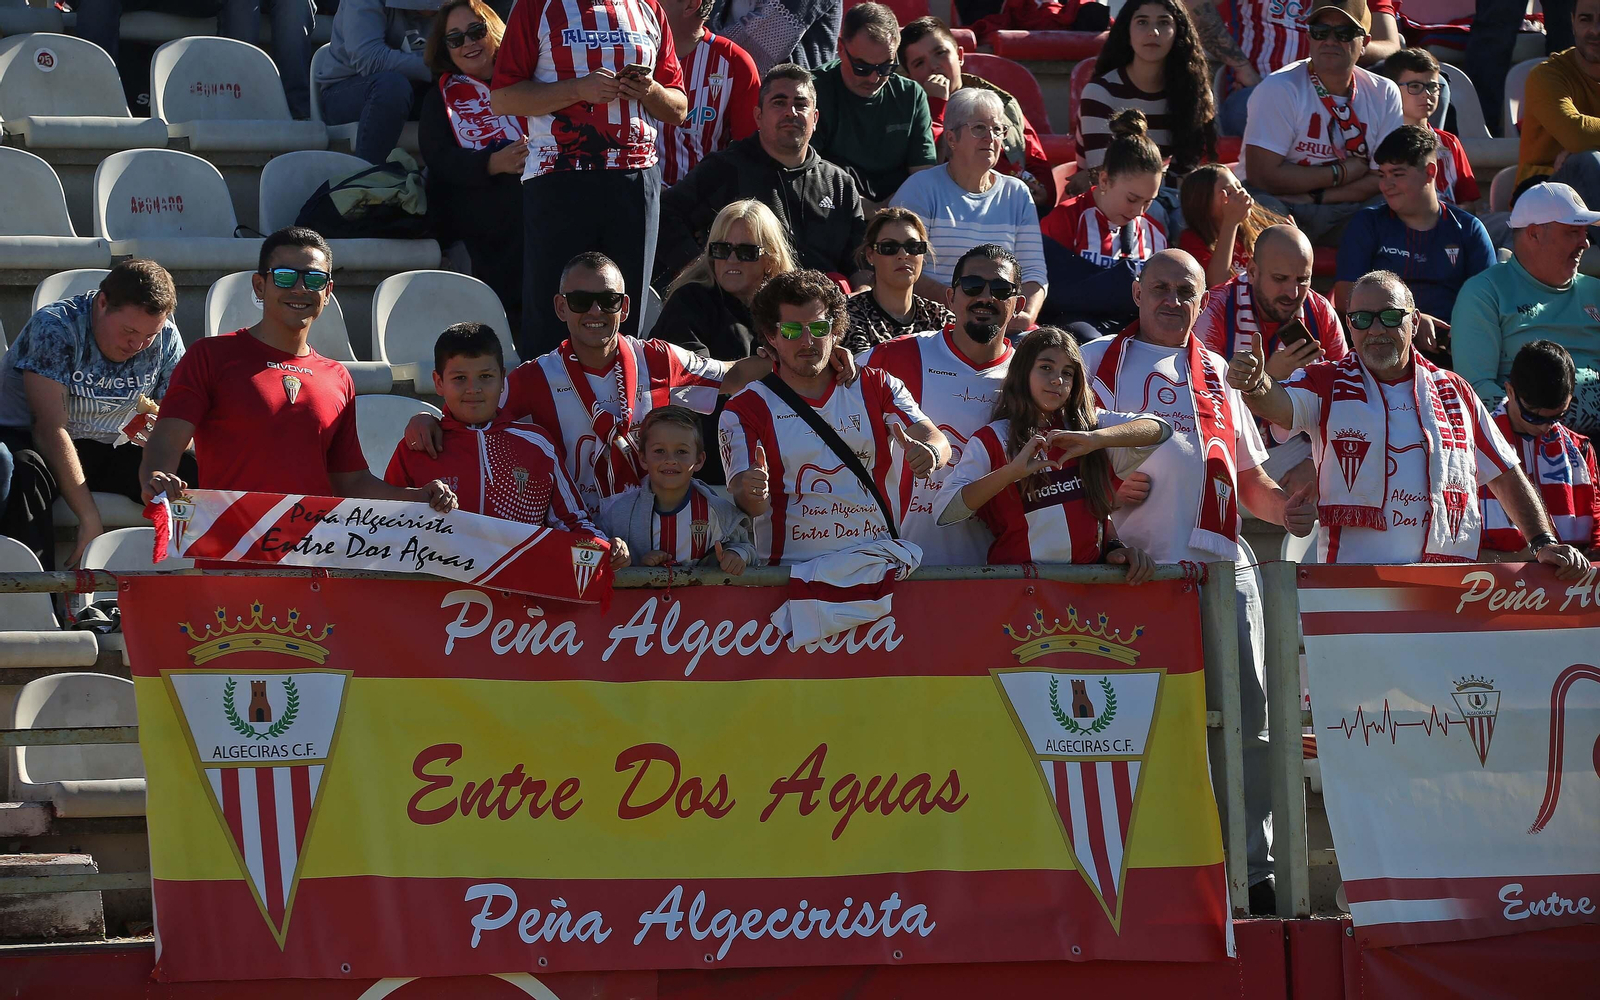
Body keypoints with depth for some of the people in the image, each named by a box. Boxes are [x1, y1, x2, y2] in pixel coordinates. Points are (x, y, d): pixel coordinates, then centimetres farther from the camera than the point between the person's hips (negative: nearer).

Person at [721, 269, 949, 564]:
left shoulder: (876, 387, 14)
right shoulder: (746, 408, 7)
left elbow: (936, 440, 1)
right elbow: (750, 504, -3)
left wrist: (930, 453, -24)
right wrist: (752, 495, -28)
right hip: (793, 569, -2)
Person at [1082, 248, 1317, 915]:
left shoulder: (1219, 377, 21)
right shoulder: (1097, 362, 10)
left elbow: (1248, 477, 23)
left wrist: (1284, 507, 3)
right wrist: (1104, 487, -11)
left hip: (1222, 566, 3)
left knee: (1247, 722, 0)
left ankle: (1254, 867, 5)